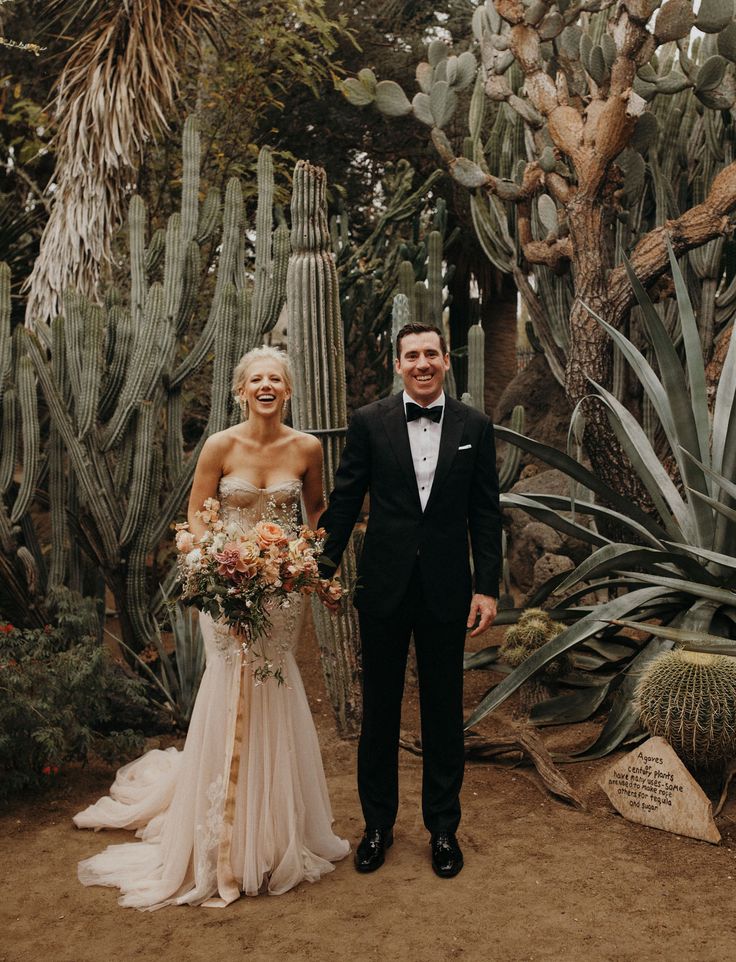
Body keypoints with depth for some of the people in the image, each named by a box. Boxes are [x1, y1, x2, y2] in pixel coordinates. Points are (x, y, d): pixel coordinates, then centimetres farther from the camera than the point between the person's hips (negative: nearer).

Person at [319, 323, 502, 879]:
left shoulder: (475, 427, 1)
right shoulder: (370, 423, -1)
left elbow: (485, 514, 2)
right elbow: (344, 502, 2)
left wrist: (488, 588, -3)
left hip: (447, 589, 0)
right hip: (384, 586, 0)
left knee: (444, 711, 11)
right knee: (380, 709, 11)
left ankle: (443, 827, 28)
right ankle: (378, 824, 28)